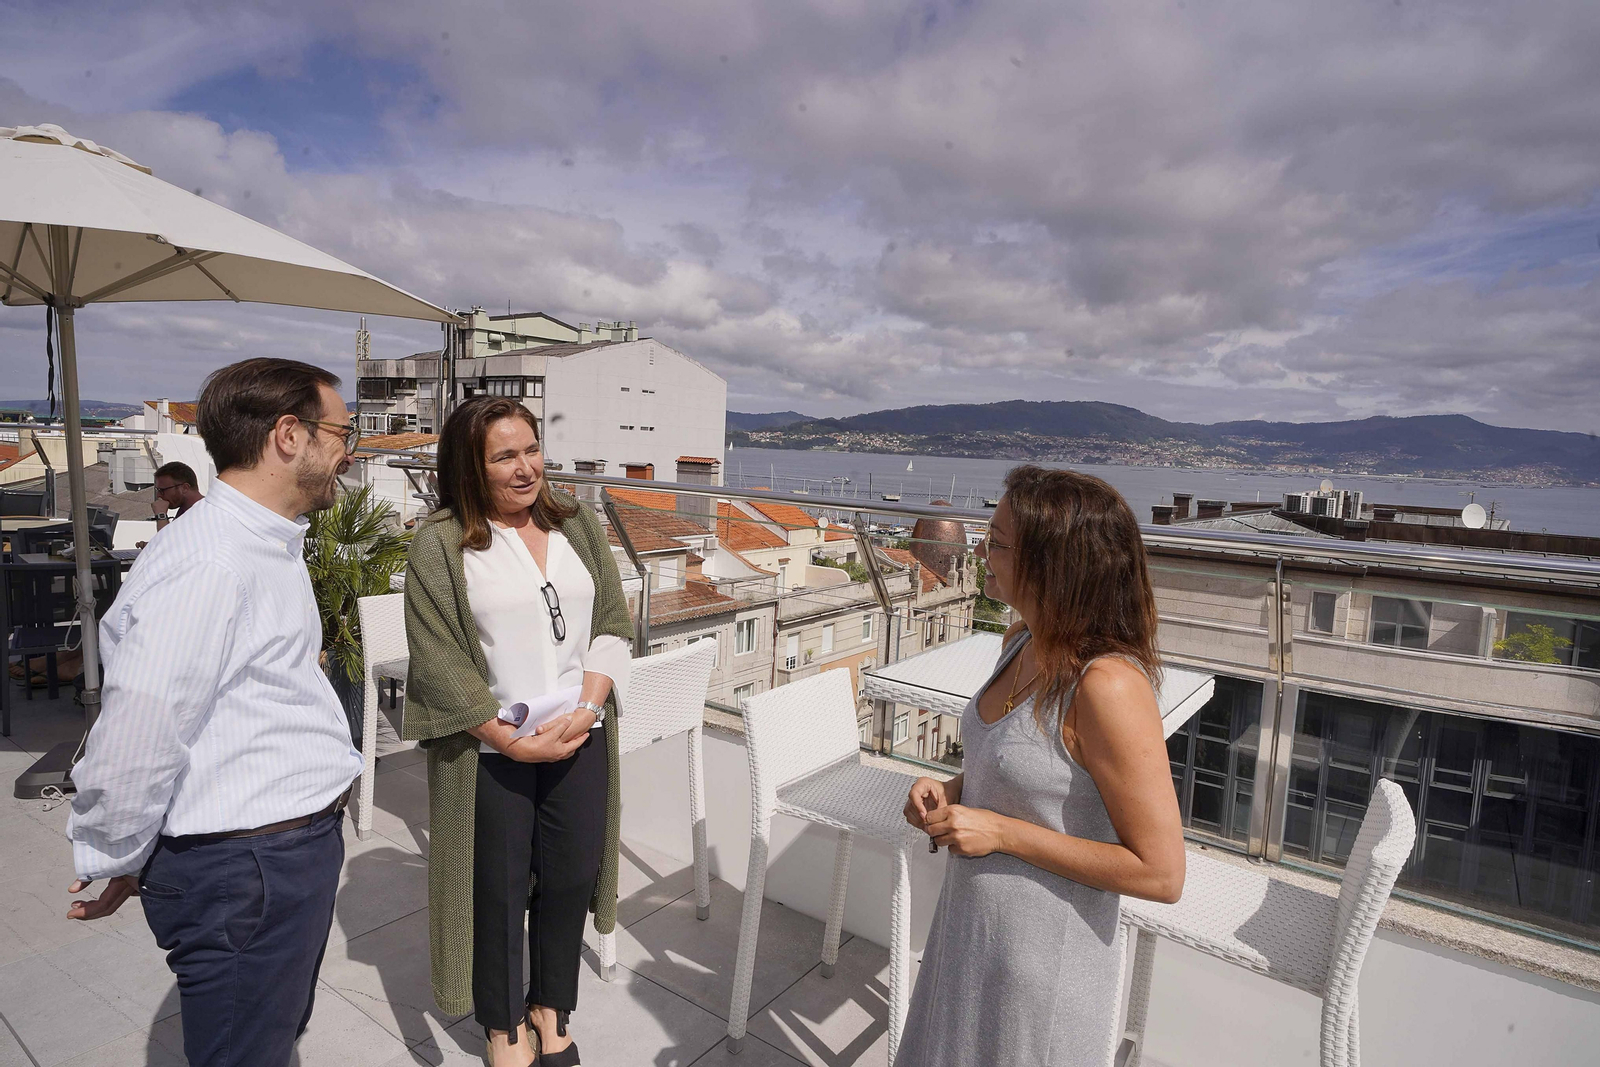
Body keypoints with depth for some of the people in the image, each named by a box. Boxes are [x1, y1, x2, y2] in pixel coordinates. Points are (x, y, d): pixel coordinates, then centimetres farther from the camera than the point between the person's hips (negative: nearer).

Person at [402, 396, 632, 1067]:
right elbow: (439, 660, -11)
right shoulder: (440, 544, -8)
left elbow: (612, 622, 3)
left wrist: (586, 708, -9)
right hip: (490, 752, -3)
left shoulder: (577, 525, 4)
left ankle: (550, 1005, 40)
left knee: (571, 877, 14)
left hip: (581, 739, 4)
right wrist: (511, 740, -14)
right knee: (499, 887, 13)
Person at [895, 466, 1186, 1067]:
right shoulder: (1023, 642, -3)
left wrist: (1001, 832, -24)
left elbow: (1160, 873, -24)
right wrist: (948, 793, -5)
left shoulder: (1108, 686, -29)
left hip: (1044, 959, -8)